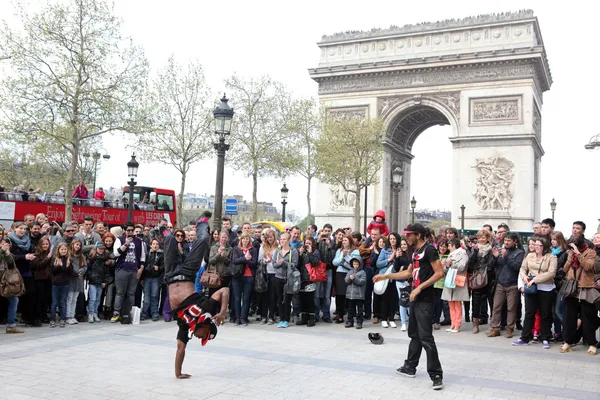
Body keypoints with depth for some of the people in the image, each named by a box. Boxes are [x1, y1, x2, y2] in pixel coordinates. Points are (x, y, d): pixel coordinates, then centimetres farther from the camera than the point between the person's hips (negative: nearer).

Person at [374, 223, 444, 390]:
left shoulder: (429, 250, -14)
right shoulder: (416, 252, 14)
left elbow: (439, 273, -19)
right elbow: (409, 272, 22)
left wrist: (420, 288, -21)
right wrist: (386, 276, 18)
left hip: (425, 299, -10)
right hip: (416, 299, 10)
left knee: (426, 337, -9)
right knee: (414, 334, 17)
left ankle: (436, 374, -3)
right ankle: (410, 367, 28)